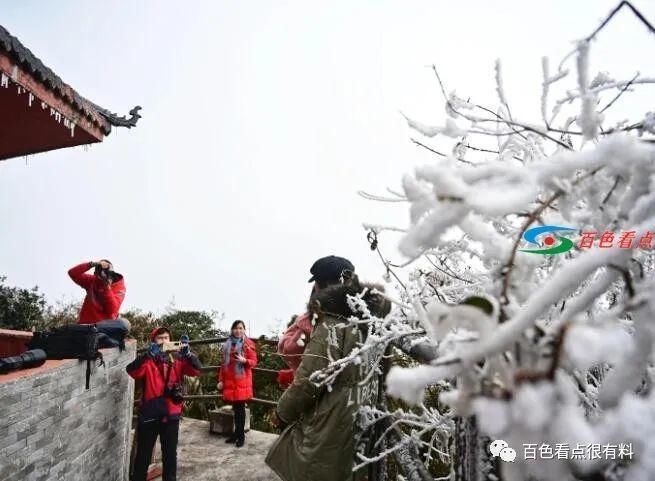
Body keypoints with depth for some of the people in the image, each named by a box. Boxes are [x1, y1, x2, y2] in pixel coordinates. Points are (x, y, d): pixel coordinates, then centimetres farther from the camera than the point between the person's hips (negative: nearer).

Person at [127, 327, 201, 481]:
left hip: (171, 414, 2)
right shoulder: (147, 360, -3)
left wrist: (187, 352, -29)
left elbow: (196, 369, -11)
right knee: (143, 455, 10)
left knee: (170, 455, 14)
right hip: (150, 414, -2)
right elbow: (131, 370, -22)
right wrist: (149, 354, -38)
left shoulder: (177, 358, 3)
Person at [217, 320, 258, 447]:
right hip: (229, 381, 4)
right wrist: (221, 380, 10)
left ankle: (241, 435, 7)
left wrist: (244, 361, -24)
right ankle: (237, 433, 20)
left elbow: (254, 361, -5)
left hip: (242, 381, -4)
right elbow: (224, 363, 14)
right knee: (235, 408, 9)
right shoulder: (227, 344, 11)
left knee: (240, 407, -2)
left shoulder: (248, 344, -3)